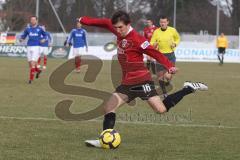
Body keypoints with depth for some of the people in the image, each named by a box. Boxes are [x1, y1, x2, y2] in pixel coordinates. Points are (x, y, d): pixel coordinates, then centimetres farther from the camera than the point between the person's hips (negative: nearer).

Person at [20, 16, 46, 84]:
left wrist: (44, 39, -5)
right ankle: (37, 70, 38)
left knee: (33, 63, -12)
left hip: (36, 47, -3)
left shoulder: (39, 28, 1)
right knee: (30, 63, 8)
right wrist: (21, 39, -9)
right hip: (29, 47, 3)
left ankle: (31, 78, -8)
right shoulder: (28, 28, 6)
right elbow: (23, 35, 12)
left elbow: (44, 35, 15)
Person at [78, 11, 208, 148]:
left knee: (161, 109, -14)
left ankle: (189, 89, 1)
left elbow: (154, 53, -18)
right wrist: (84, 20, 22)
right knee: (109, 107, 1)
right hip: (127, 83, 8)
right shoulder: (120, 32, 6)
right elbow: (105, 23, 21)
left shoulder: (136, 39, -16)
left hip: (141, 81, -8)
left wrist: (169, 66, -27)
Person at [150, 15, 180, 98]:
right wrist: (154, 45, -24)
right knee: (160, 77, 2)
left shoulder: (172, 30, -2)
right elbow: (151, 43, -1)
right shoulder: (156, 32, -2)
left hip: (170, 55, -1)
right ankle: (164, 92, 23)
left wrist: (175, 44, -3)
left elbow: (178, 38, 17)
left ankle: (168, 82, 22)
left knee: (167, 76, -15)